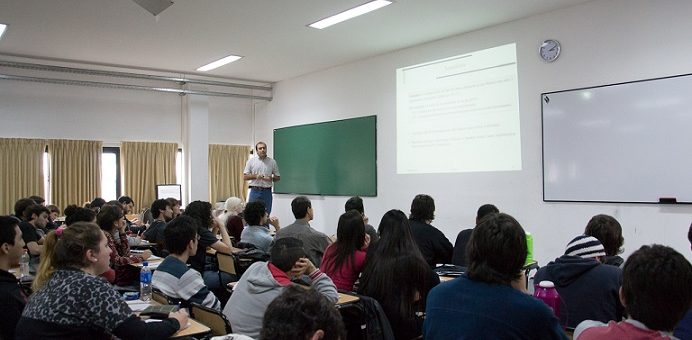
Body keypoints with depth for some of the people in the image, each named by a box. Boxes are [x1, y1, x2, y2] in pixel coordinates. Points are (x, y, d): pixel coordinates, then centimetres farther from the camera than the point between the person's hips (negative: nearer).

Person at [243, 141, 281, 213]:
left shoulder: (272, 162, 7)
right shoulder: (251, 161, 5)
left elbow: (278, 177, 10)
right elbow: (245, 177, 3)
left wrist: (271, 178, -11)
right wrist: (255, 176, -13)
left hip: (267, 192, 1)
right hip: (255, 191, -1)